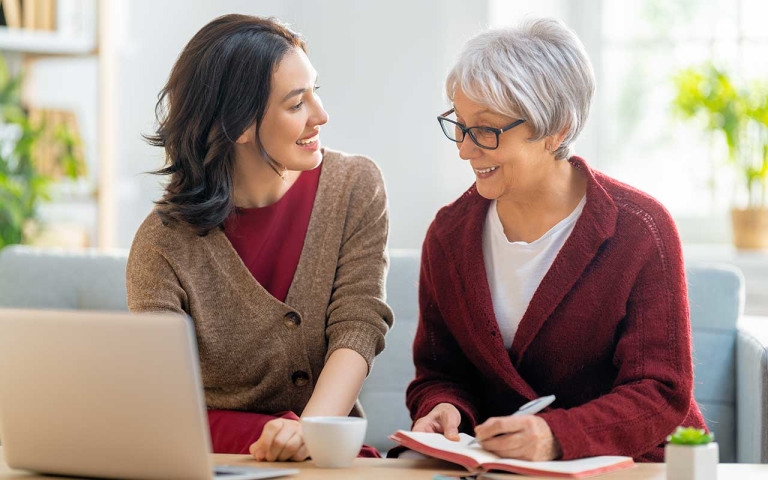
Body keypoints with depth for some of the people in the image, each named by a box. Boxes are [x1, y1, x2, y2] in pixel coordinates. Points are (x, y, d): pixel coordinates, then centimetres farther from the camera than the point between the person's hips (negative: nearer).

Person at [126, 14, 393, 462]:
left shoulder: (355, 188, 0)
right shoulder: (164, 244, -10)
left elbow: (358, 328, -10)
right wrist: (272, 437, -34)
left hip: (330, 458, 1)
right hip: (219, 466, -1)